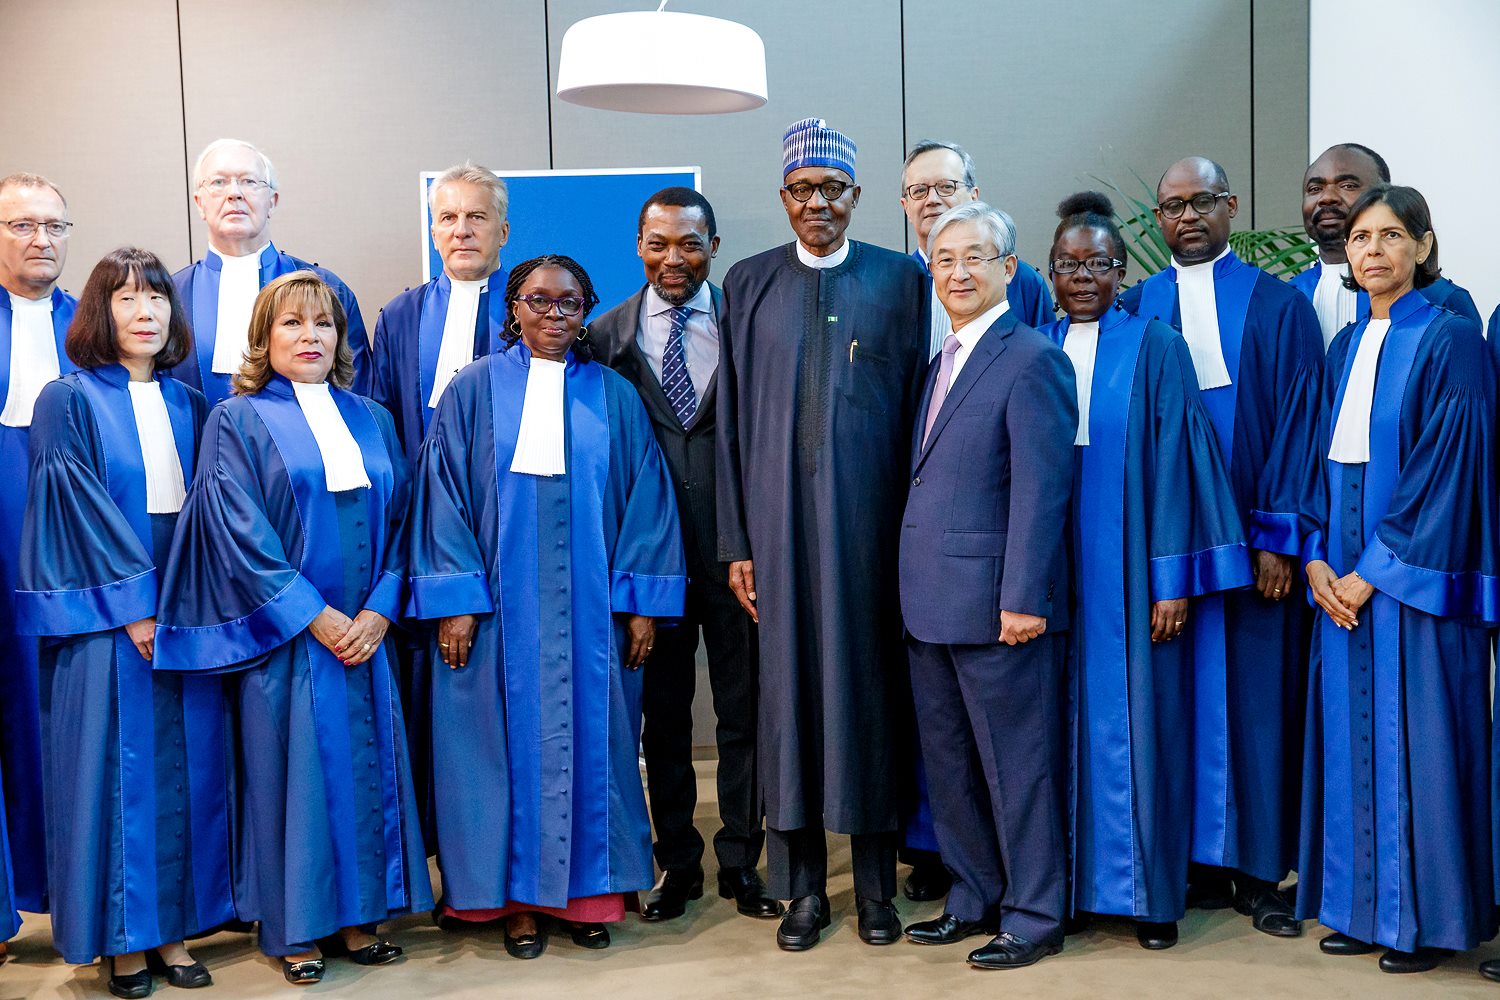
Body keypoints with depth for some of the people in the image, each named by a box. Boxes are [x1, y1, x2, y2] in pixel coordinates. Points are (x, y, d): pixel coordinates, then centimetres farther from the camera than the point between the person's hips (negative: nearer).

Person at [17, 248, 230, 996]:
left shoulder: (189, 407, 12)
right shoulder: (68, 401, -2)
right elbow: (81, 511, -9)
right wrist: (135, 607, -14)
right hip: (106, 623, -4)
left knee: (186, 772, 6)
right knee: (118, 773, 0)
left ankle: (174, 929, 17)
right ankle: (123, 939, 13)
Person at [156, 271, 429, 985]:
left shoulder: (371, 420, 12)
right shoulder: (238, 420, 0)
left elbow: (399, 521, 7)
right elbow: (240, 533, -8)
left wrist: (378, 611, -7)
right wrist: (315, 616, -14)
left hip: (365, 633, 4)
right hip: (283, 636, -4)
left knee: (364, 766, 6)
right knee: (292, 770, 1)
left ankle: (354, 915, 19)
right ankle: (293, 929, 14)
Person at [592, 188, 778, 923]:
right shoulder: (608, 335, 2)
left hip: (735, 543, -1)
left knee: (743, 709, 7)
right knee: (662, 714, 11)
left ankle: (741, 861, 22)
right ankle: (676, 863, 25)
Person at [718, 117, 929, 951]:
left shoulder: (902, 280, 3)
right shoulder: (750, 283, 7)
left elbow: (920, 409, 2)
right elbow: (734, 420, 6)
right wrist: (738, 541, 1)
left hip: (869, 518, -1)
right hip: (781, 519, 1)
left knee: (871, 684, 5)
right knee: (791, 684, 5)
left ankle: (877, 885, 18)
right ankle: (803, 887, 18)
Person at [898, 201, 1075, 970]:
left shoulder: (1032, 360, -11)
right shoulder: (943, 361, 15)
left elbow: (1040, 491, -16)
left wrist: (1023, 600, -20)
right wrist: (915, 581, 11)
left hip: (995, 601, -8)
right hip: (932, 602, 9)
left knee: (1018, 765, 4)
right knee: (949, 763, 17)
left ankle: (1034, 918, 18)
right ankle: (974, 900, 31)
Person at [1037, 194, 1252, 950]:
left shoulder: (1155, 348, 0)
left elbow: (1173, 464, -5)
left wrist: (1172, 581, -10)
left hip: (1126, 568, -3)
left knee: (1135, 721, 2)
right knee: (1064, 722, 6)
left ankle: (1151, 892, 15)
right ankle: (1068, 880, 18)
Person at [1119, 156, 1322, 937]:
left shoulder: (1276, 305, 3)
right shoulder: (1134, 308, 9)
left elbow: (1296, 423, -2)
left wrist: (1279, 535, -10)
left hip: (1252, 534, -1)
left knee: (1255, 696, 2)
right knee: (1182, 695, 4)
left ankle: (1257, 872, 13)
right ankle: (1199, 864, 14)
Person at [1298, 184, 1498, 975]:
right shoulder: (1345, 347, 13)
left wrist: (1376, 570, -14)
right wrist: (1317, 559, -2)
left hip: (1412, 575, -6)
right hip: (1344, 575, 6)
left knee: (1414, 738, -1)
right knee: (1351, 735, 9)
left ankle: (1426, 917, 11)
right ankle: (1362, 907, 19)